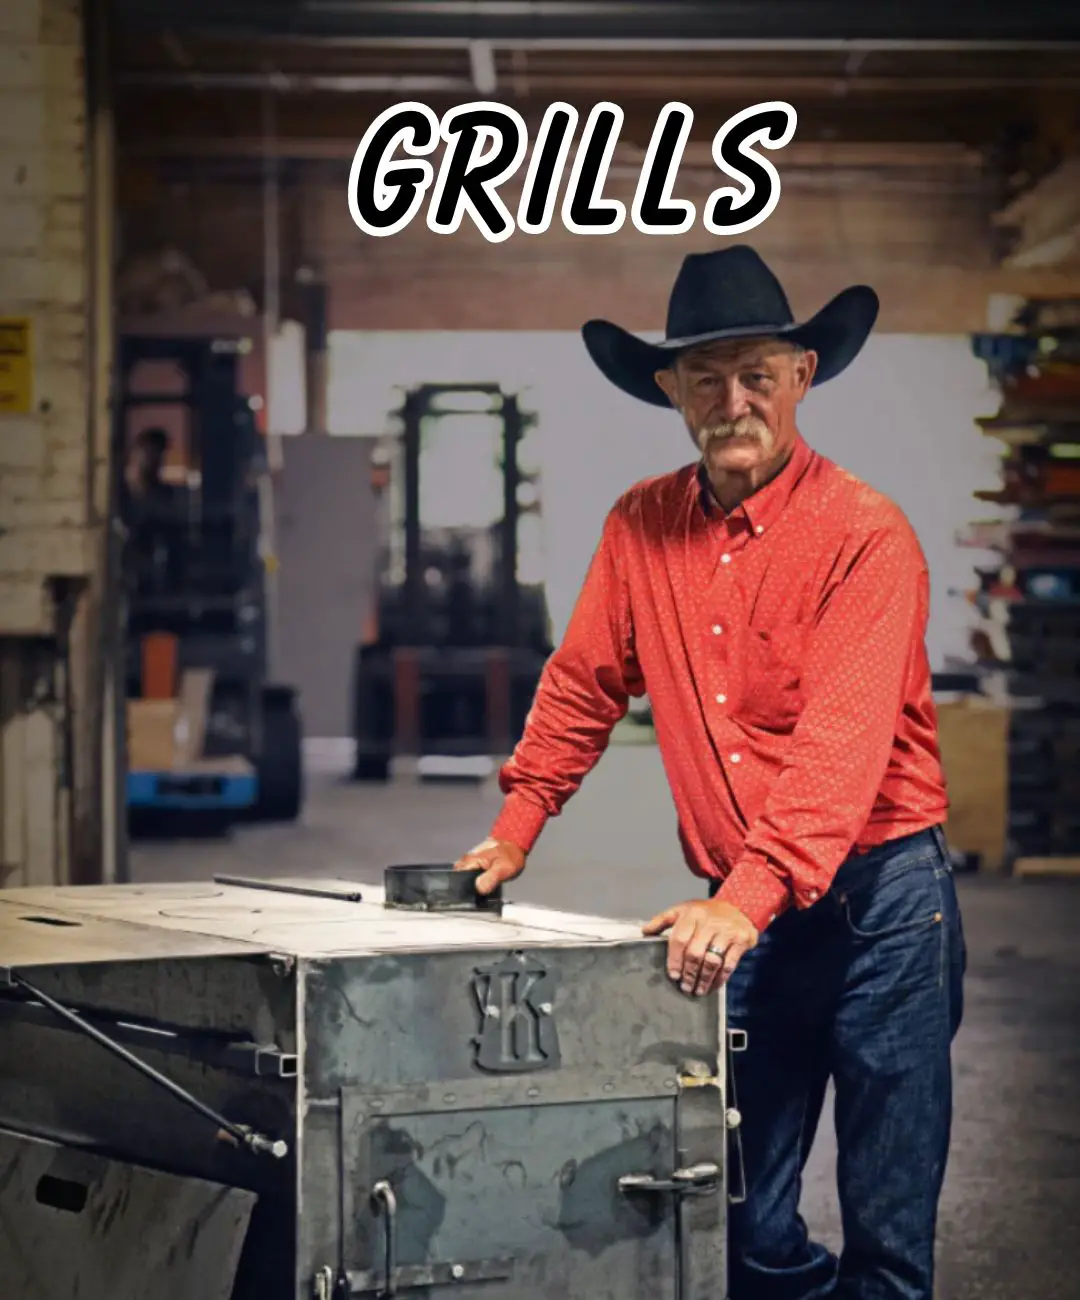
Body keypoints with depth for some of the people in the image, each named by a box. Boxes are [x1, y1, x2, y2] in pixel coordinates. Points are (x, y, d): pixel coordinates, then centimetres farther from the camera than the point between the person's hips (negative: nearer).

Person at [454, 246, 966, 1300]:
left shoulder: (865, 535, -12)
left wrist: (748, 900, -30)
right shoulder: (640, 527, 6)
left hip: (876, 897, -5)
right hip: (742, 911, 5)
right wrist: (515, 834, 12)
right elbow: (583, 688, 17)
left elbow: (839, 746, -22)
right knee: (742, 1214, 8)